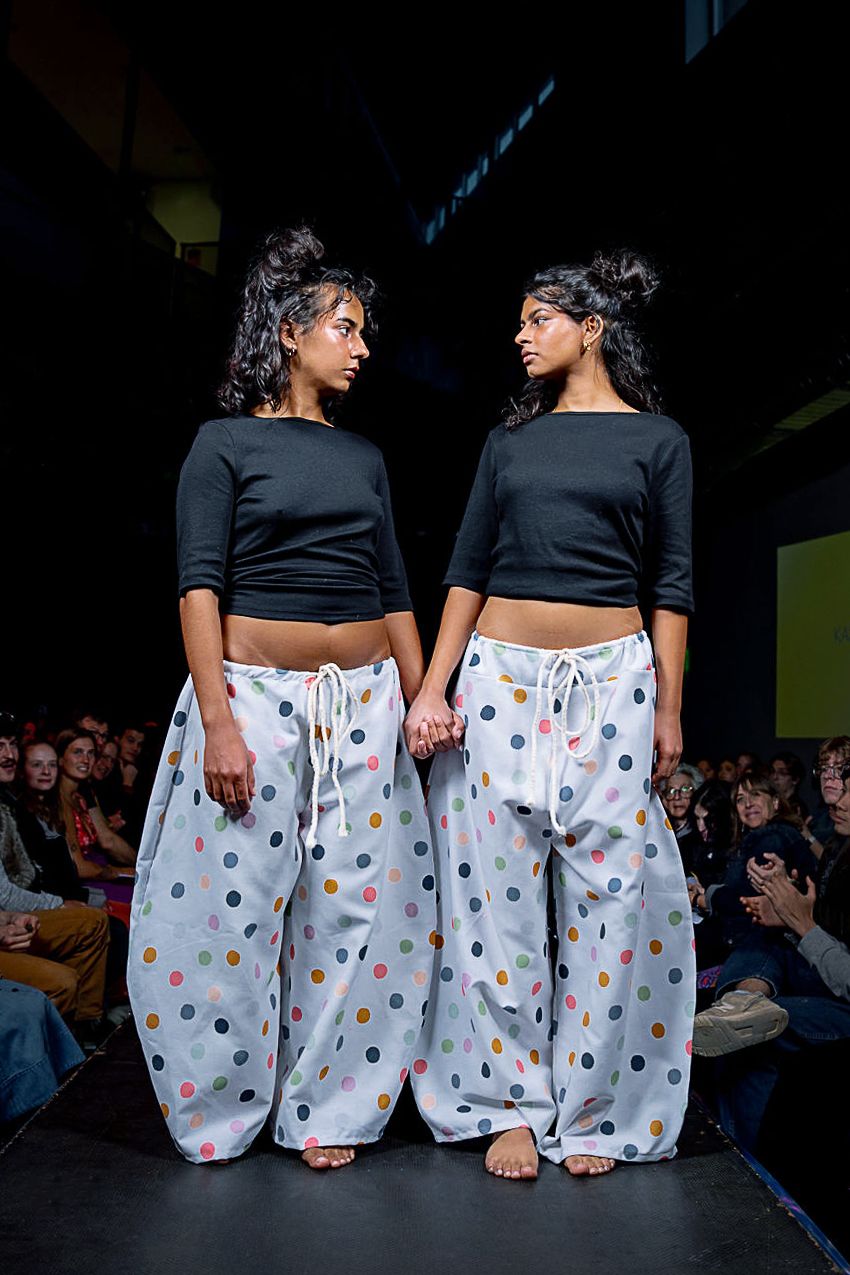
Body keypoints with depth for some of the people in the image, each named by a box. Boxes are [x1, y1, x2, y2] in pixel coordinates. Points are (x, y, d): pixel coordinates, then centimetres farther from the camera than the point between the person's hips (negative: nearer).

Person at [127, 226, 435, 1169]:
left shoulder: (363, 455, 15)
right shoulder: (225, 444, 2)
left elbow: (394, 590, 14)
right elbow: (199, 586, -7)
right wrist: (217, 722, -15)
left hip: (364, 702, 5)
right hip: (256, 693, -4)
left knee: (358, 903, 4)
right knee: (232, 904, 1)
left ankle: (326, 1108, 21)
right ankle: (222, 1108, 24)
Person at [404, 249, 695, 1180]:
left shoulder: (657, 439, 7)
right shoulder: (510, 440, 12)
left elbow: (669, 586, 3)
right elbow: (467, 571, 7)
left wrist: (669, 709, -3)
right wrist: (432, 689, -2)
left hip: (611, 681, -2)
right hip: (501, 675, 2)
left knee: (612, 893, 1)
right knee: (497, 891, 2)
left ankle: (593, 1109, 18)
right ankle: (510, 1104, 17)